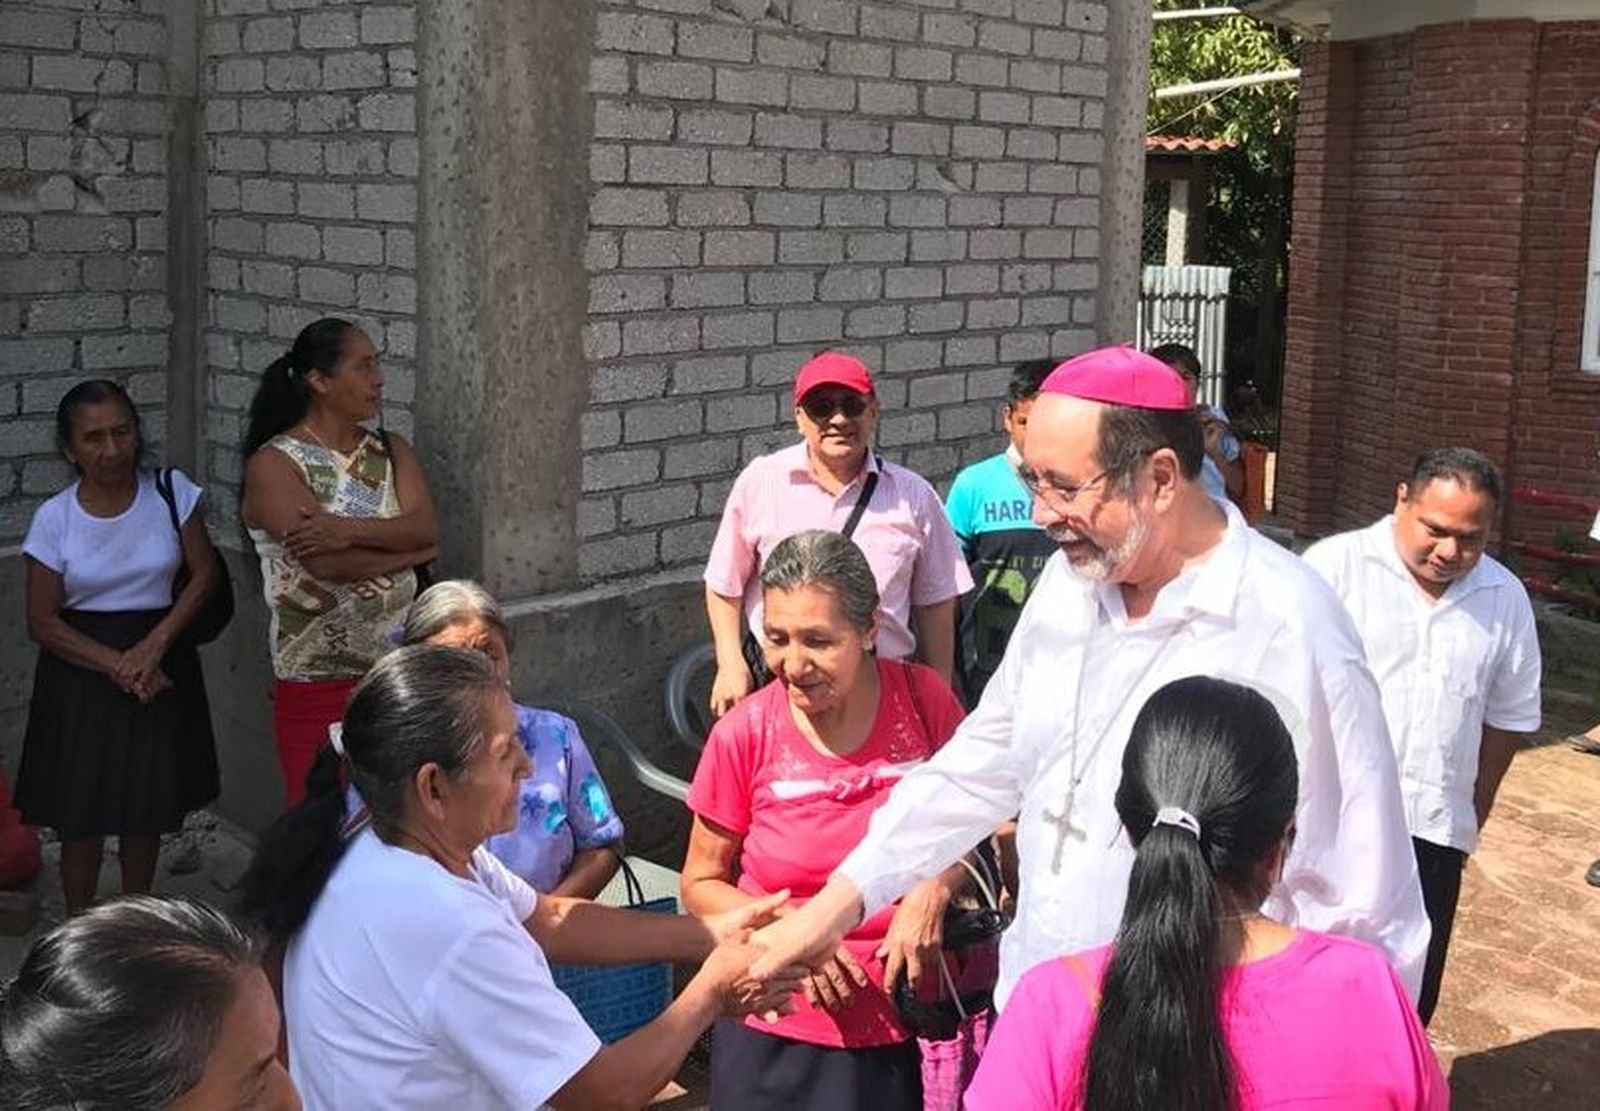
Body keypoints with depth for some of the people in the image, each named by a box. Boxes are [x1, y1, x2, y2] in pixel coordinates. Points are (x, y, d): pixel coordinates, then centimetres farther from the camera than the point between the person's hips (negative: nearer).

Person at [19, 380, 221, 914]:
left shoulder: (172, 492, -7)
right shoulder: (54, 518, -9)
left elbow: (204, 574, -5)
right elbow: (43, 622, -7)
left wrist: (154, 645, -16)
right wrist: (115, 664, -17)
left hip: (160, 665, 1)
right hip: (81, 670, -1)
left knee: (149, 810, 12)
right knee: (81, 818, 4)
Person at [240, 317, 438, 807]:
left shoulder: (391, 451, 11)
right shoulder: (273, 464, -6)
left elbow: (427, 526, -7)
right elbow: (326, 564, -17)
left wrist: (350, 530, -21)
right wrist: (406, 549, -6)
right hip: (317, 683, -4)